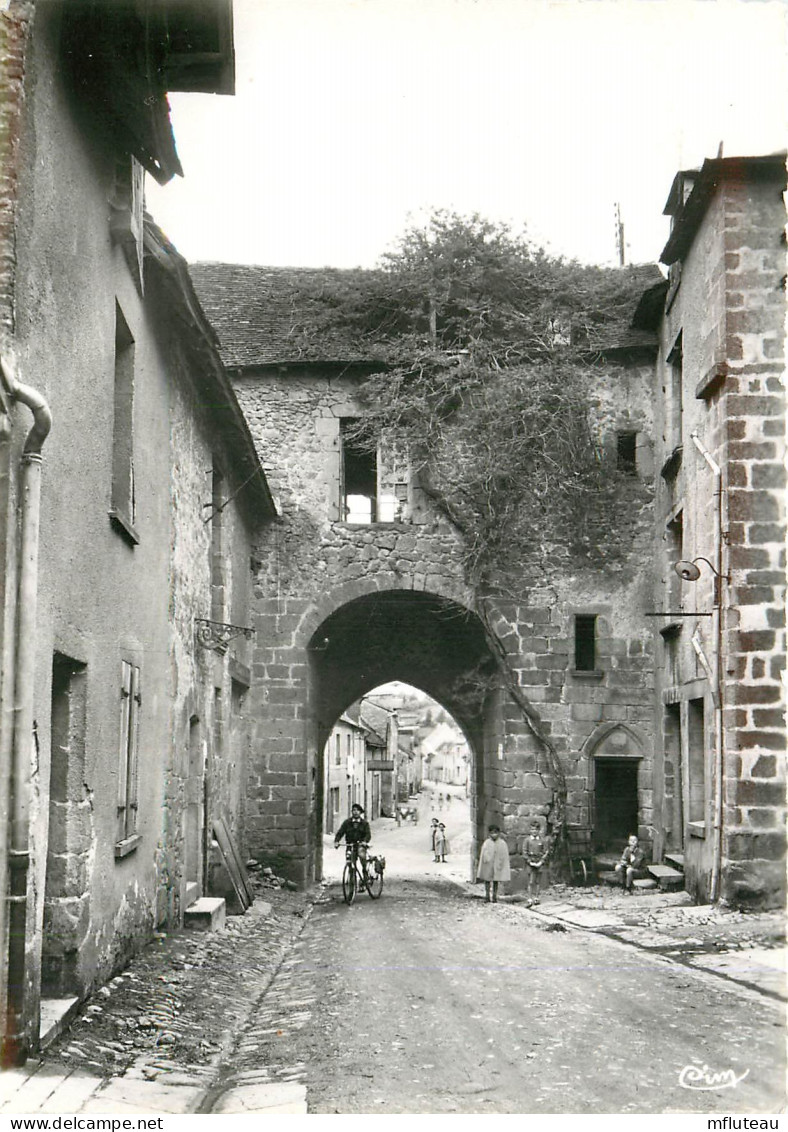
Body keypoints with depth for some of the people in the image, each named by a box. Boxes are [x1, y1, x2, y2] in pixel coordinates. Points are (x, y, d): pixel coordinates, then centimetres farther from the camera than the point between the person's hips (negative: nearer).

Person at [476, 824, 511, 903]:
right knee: (487, 880, 3)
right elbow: (482, 855, 4)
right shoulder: (486, 843, 0)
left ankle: (495, 896, 15)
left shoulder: (502, 844, 0)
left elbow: (505, 857, 3)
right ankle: (487, 896, 11)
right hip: (488, 865, 0)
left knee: (496, 881, 6)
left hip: (497, 866, 0)